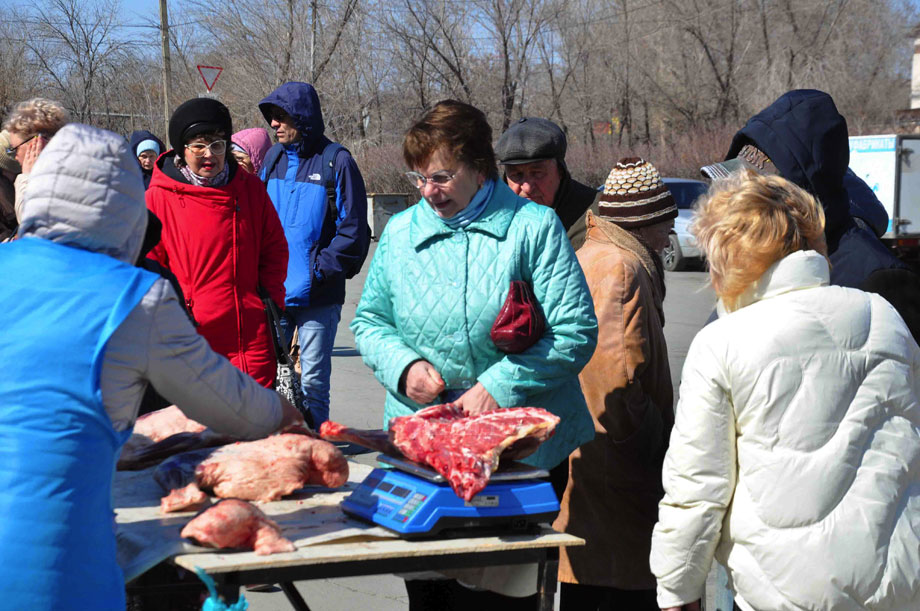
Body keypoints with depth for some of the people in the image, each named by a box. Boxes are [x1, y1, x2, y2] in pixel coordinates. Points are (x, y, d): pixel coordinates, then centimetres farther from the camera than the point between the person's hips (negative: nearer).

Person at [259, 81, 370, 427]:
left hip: (316, 296, -5)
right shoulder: (273, 158, 10)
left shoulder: (335, 161, -7)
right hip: (274, 292, 5)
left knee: (313, 381, 3)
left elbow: (353, 229, -8)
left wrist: (321, 270, -13)